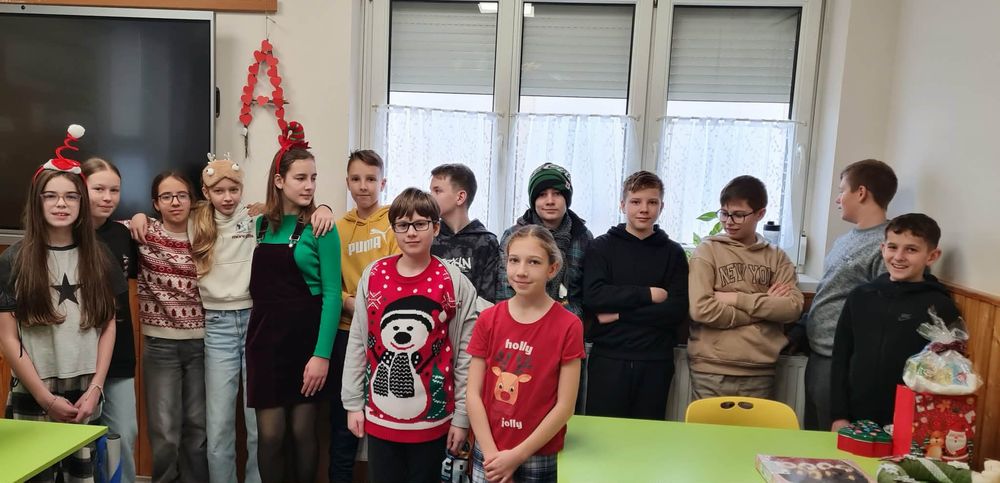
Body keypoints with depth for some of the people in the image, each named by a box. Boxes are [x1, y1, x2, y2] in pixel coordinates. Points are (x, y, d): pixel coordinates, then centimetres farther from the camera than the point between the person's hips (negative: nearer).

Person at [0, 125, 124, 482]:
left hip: (86, 395, 2)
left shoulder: (97, 255, 5)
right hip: (33, 398, -2)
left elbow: (108, 325, 5)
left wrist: (95, 389, -3)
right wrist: (47, 398, -7)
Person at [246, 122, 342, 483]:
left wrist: (322, 354, -16)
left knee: (302, 431, 7)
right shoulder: (261, 224, 8)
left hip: (306, 336, -3)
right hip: (264, 335, 4)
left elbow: (332, 293, -11)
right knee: (269, 433, 6)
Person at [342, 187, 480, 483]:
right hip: (379, 415, 2)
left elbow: (465, 355, -5)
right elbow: (357, 343, 4)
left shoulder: (455, 283, -8)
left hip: (433, 417, -2)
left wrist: (462, 417, -4)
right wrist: (353, 403, 5)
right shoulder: (373, 275, -1)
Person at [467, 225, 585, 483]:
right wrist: (492, 454, -11)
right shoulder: (488, 319, -4)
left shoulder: (568, 326, -12)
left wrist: (517, 455, -12)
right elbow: (473, 393, -3)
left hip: (539, 457, -2)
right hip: (488, 454, 2)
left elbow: (565, 405, -11)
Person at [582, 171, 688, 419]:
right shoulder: (602, 246, 4)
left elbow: (678, 311, -4)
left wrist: (620, 314, -10)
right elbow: (592, 297, -11)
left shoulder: (673, 252, 7)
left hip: (655, 362, 1)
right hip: (608, 359, -1)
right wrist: (648, 294, -11)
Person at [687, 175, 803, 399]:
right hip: (711, 371, -2)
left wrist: (737, 299, -10)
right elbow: (701, 309, -13)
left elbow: (793, 308, -4)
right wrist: (765, 306, -7)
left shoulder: (776, 257, 9)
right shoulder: (708, 250, -1)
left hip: (760, 373, 3)